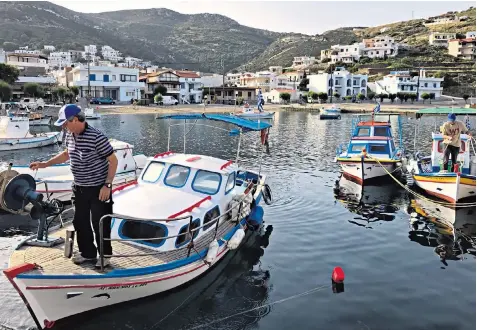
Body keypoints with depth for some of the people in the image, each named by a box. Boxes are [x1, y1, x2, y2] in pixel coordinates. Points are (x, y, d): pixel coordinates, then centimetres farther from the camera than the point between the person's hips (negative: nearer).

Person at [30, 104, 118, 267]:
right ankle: (87, 252, 34)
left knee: (100, 223, 4)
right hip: (79, 188, 8)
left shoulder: (96, 137, -23)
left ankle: (105, 255, 22)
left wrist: (107, 185, -21)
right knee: (80, 222, 17)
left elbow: (113, 161, -18)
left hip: (98, 188, -8)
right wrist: (44, 164, 17)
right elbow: (67, 154, 22)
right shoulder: (69, 136, 1)